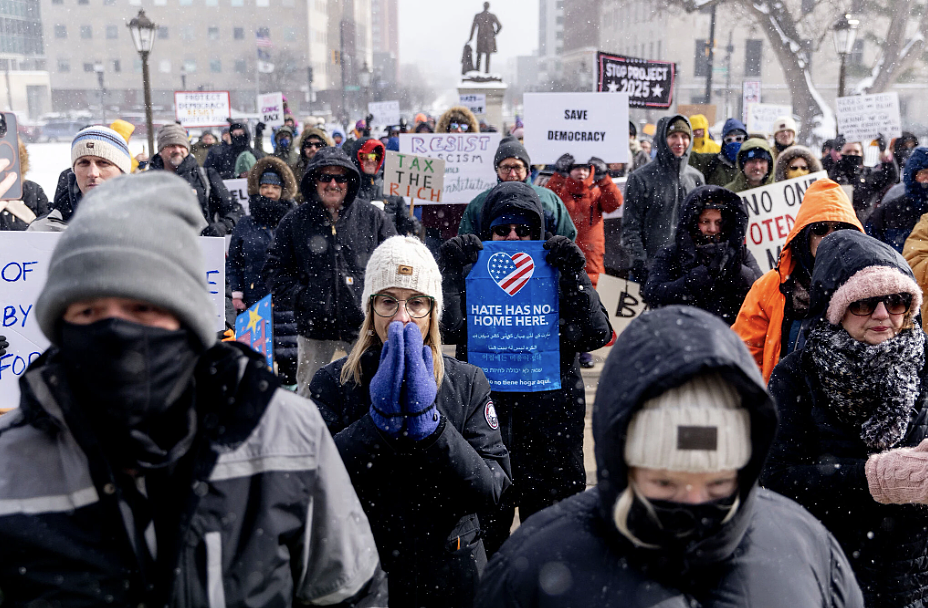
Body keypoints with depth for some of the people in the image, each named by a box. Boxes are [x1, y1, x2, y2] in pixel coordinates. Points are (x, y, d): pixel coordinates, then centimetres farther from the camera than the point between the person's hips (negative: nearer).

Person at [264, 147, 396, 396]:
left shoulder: (372, 218, 3)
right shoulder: (294, 222, 4)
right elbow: (275, 270, 7)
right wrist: (301, 298, -7)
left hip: (365, 327, 0)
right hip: (315, 329, 0)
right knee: (310, 394, 10)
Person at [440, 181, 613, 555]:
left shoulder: (557, 275, 3)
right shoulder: (470, 275, 2)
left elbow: (597, 334, -10)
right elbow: (447, 328, -15)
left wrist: (574, 273, -15)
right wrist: (451, 270, -17)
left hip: (551, 426, 1)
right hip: (485, 418, 0)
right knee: (484, 540, 10)